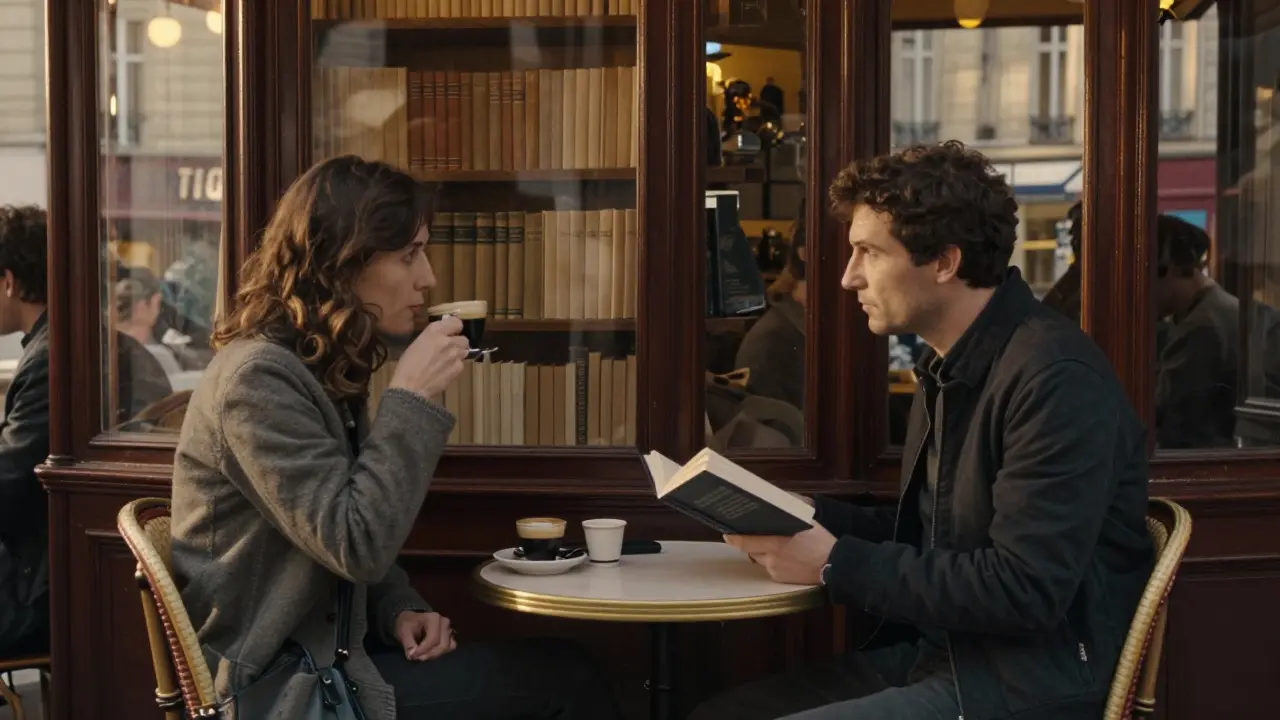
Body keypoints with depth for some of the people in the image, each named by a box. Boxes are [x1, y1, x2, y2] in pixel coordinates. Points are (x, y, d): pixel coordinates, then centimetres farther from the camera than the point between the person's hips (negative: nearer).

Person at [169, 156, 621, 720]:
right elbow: (357, 546, -24)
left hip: (320, 652, 8)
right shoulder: (257, 378, -18)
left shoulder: (320, 370, 12)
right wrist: (411, 397, -21)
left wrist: (400, 611, -2)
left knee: (556, 670, -7)